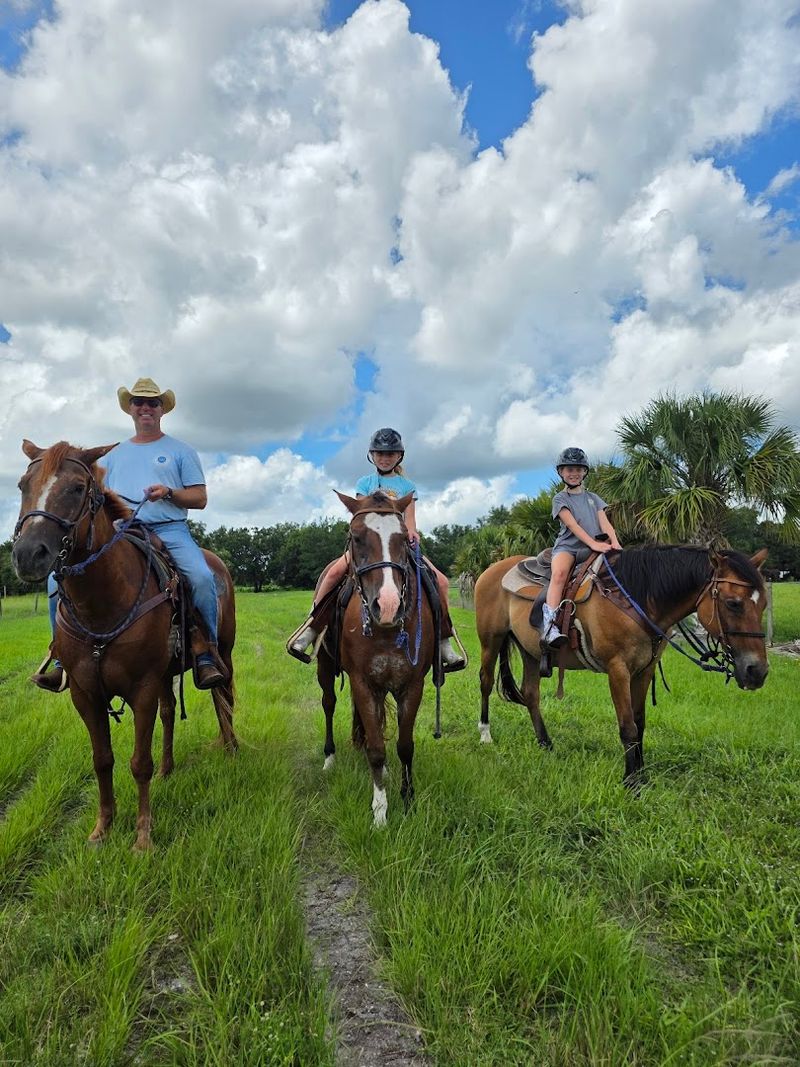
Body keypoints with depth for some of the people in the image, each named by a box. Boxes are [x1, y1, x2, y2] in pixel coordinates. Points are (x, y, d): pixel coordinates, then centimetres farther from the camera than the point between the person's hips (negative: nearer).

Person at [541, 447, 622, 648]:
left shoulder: (593, 498, 22)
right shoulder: (560, 498, 7)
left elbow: (605, 523, 9)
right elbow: (572, 525, -8)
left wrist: (614, 542, -12)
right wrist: (592, 543, -22)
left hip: (593, 547, 5)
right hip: (567, 546, -5)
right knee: (559, 572, -35)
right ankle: (549, 625, -42)